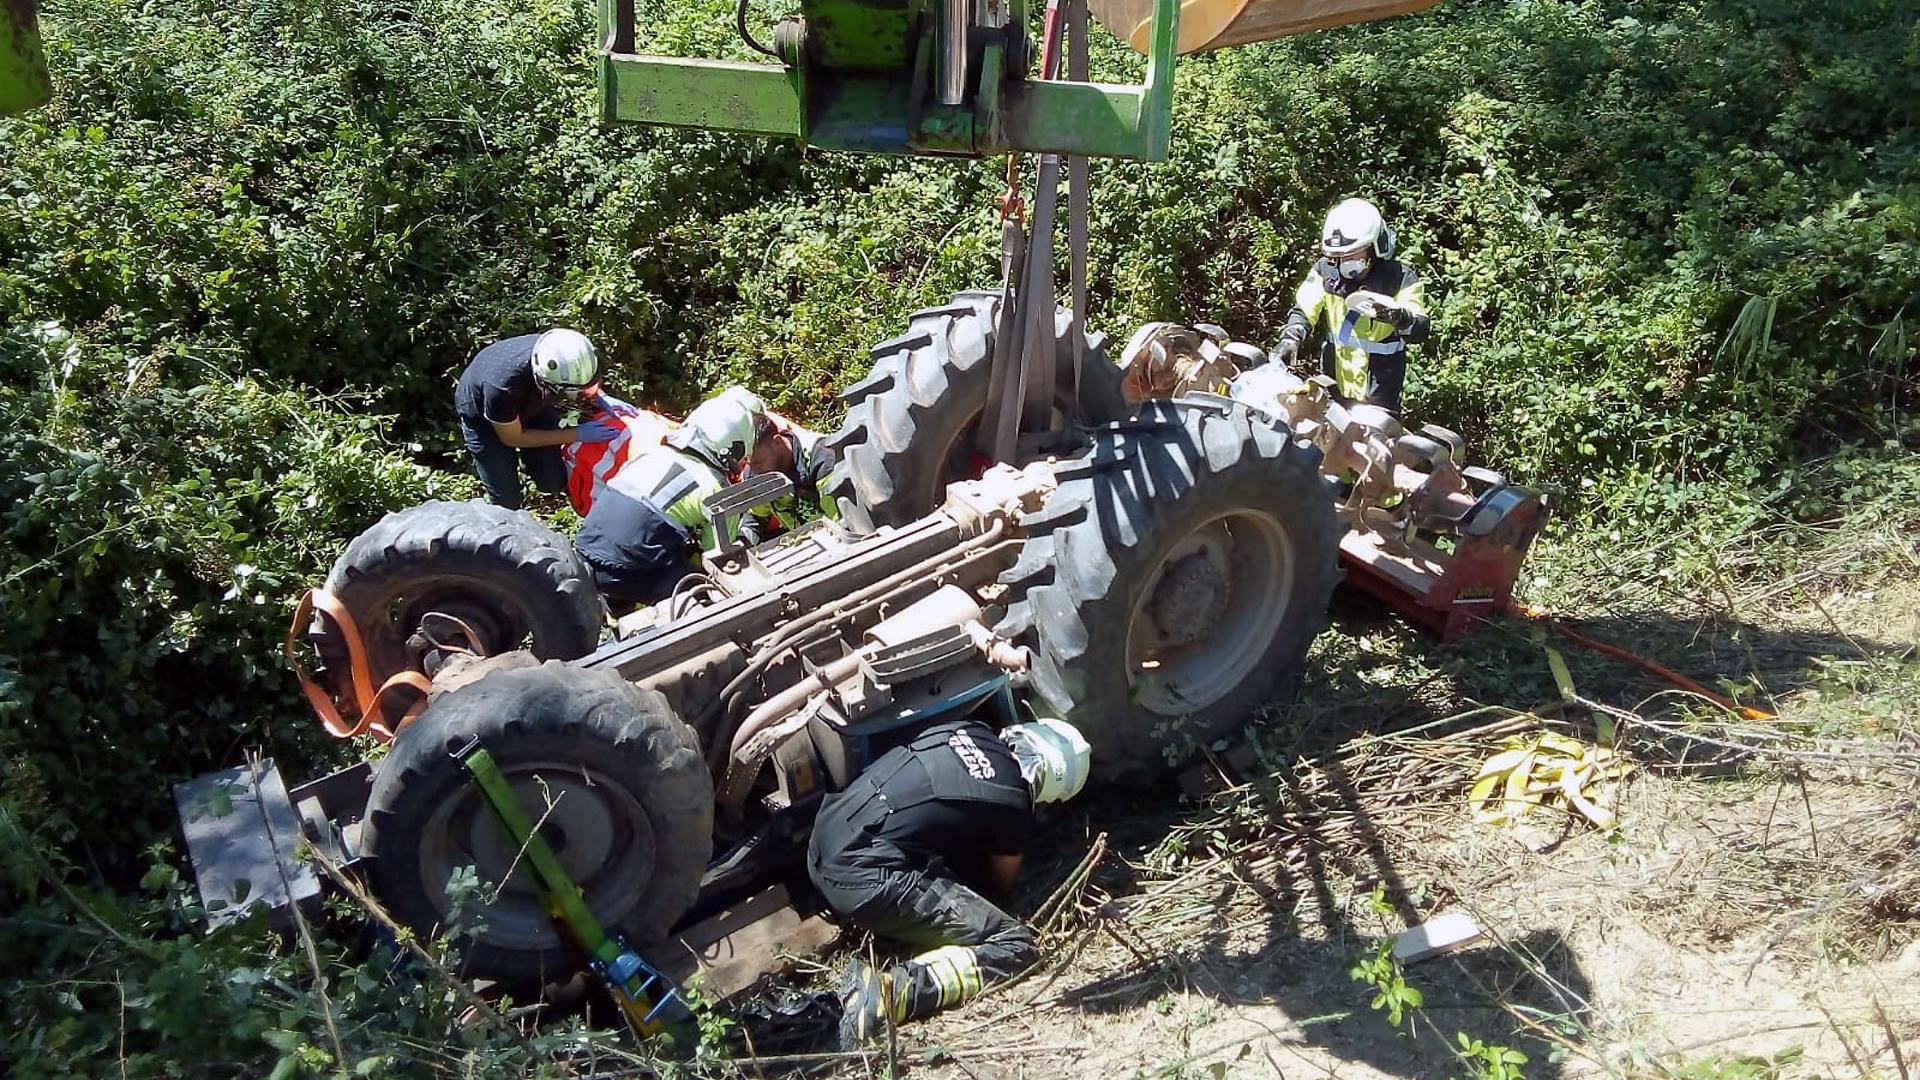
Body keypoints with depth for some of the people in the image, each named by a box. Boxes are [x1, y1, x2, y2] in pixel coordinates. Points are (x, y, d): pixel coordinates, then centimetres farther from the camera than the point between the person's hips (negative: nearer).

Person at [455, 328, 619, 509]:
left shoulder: (555, 350, -33)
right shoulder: (501, 387, -46)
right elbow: (512, 438, -25)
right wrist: (577, 434, -29)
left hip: (530, 402, 4)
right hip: (482, 416, -4)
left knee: (553, 481, 1)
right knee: (506, 501, -3)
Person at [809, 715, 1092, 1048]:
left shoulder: (967, 730, 12)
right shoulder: (1013, 802, -3)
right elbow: (1001, 882, 18)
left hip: (823, 842, 8)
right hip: (864, 880, -8)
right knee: (1016, 947, -7)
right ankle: (888, 994, -24)